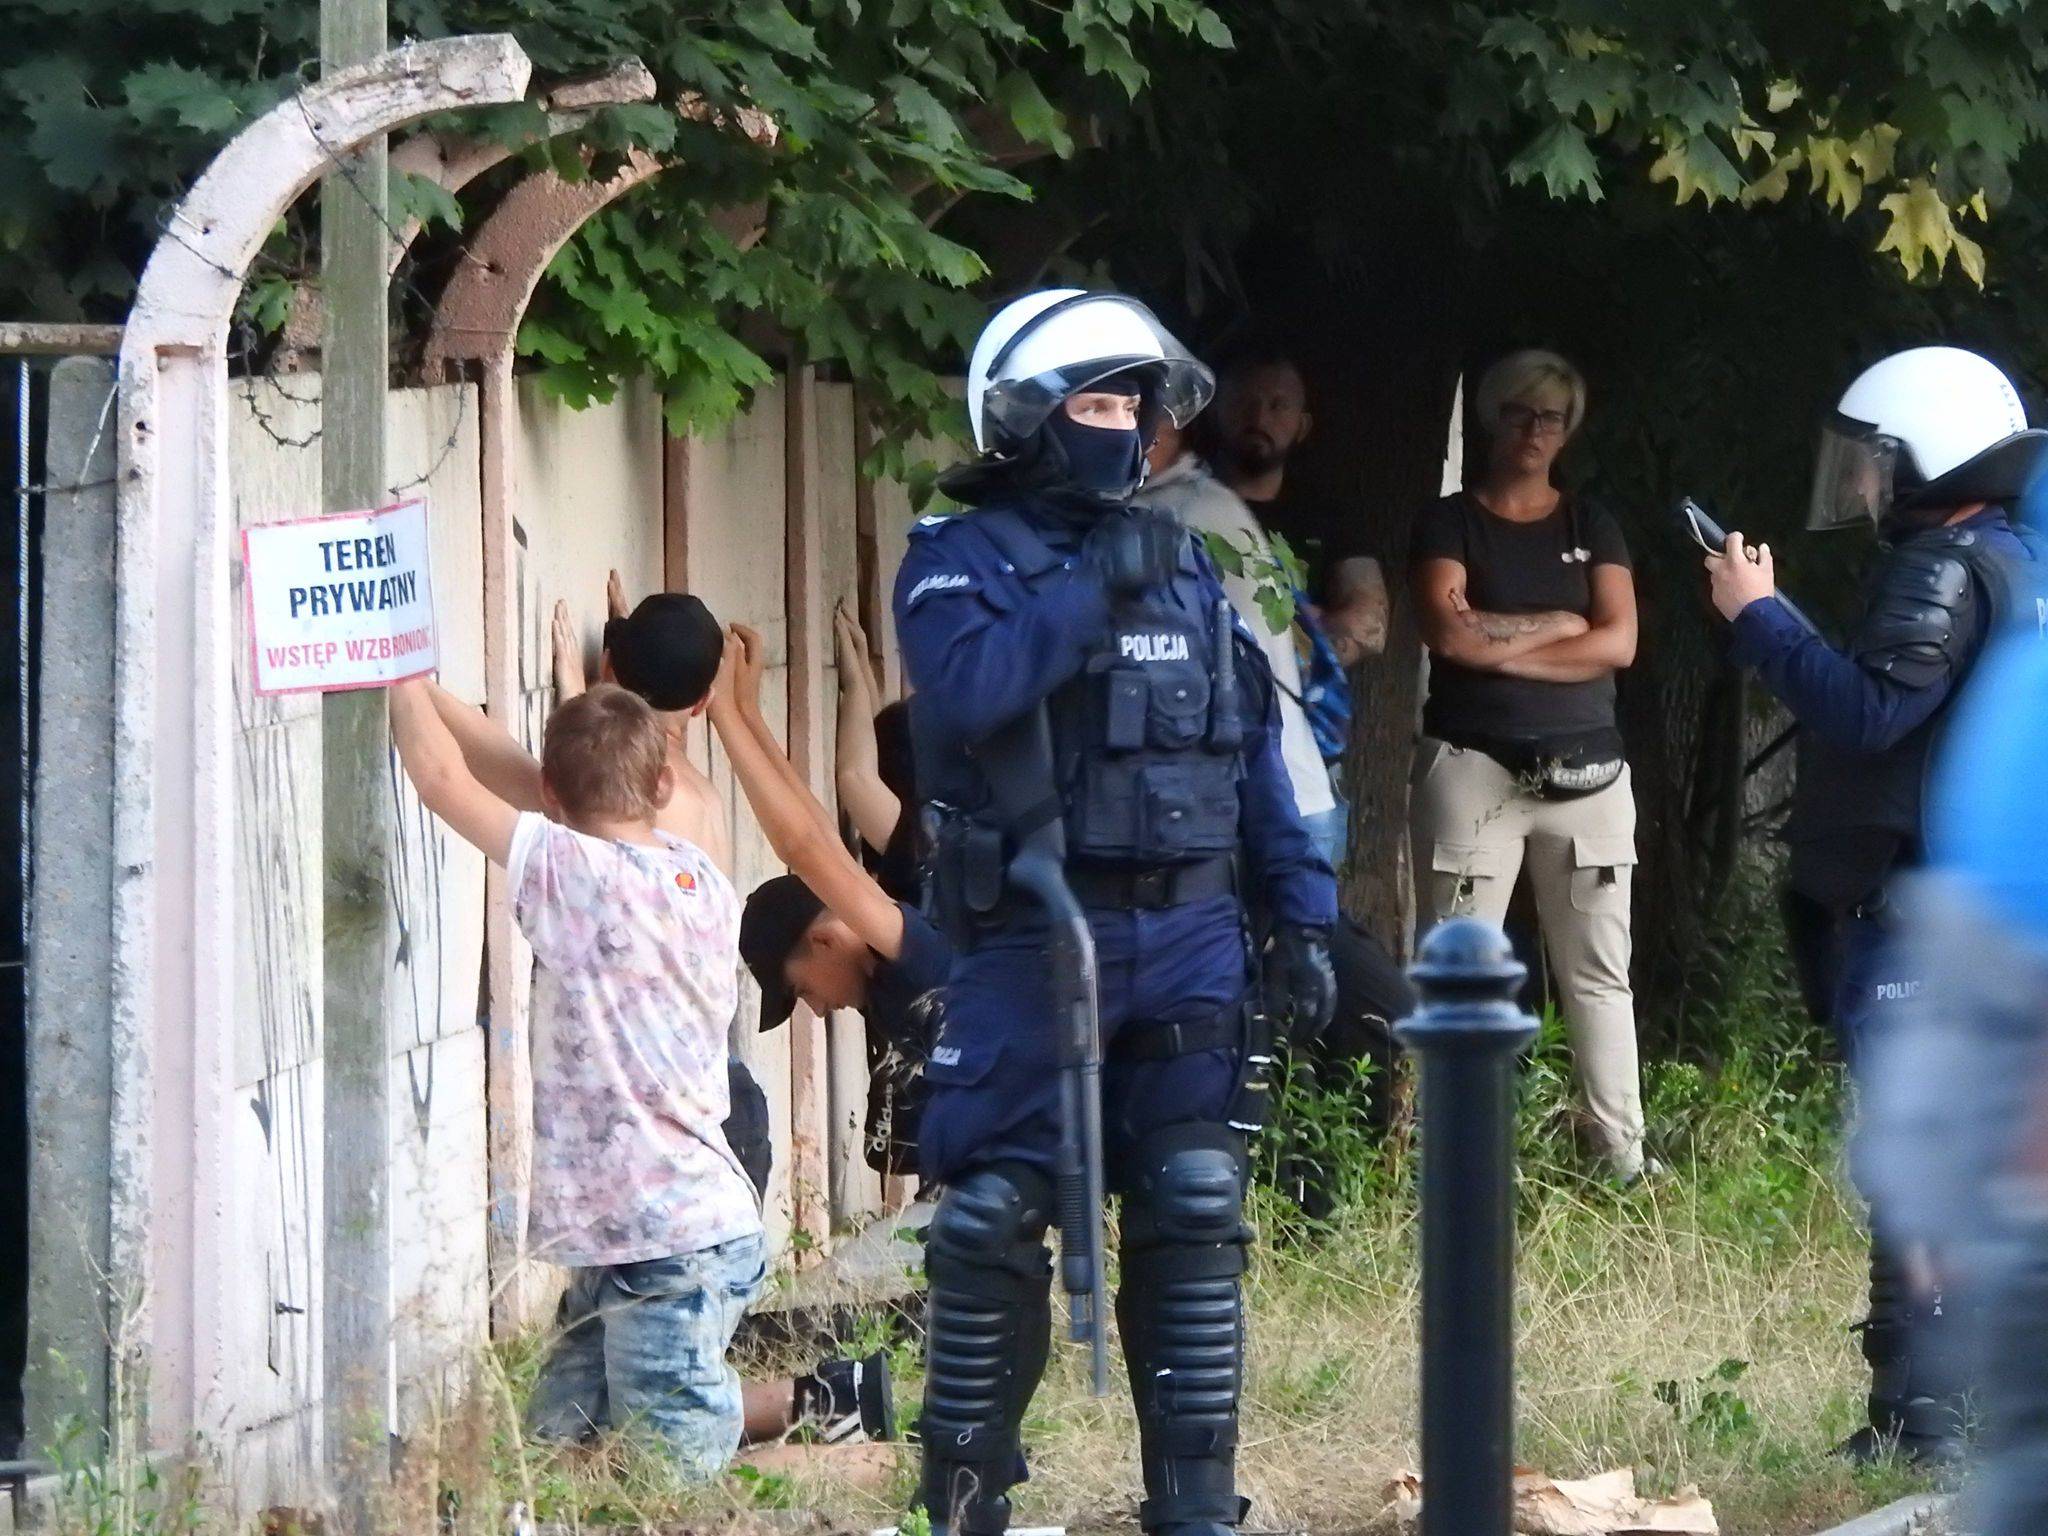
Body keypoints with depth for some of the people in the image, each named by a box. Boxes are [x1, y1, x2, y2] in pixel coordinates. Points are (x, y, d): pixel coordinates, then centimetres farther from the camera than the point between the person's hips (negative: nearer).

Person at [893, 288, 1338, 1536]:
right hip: (1030, 946, -4)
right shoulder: (960, 562, -1)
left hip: (1188, 937, 4)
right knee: (993, 1219, -3)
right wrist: (1091, 589, -20)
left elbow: (1255, 750, 17)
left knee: (1195, 1215, 1)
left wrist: (1302, 915, 12)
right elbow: (964, 691, -22)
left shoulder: (1182, 564, 14)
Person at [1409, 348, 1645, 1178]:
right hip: (1473, 767, -3)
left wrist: (1500, 644, -7)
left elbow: (1619, 643, 0)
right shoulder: (1449, 525, 6)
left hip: (1583, 770, 3)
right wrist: (1562, 624, -3)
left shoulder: (1592, 527, 13)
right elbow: (1450, 632, -11)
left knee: (1599, 972, 3)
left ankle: (1623, 1153, 4)